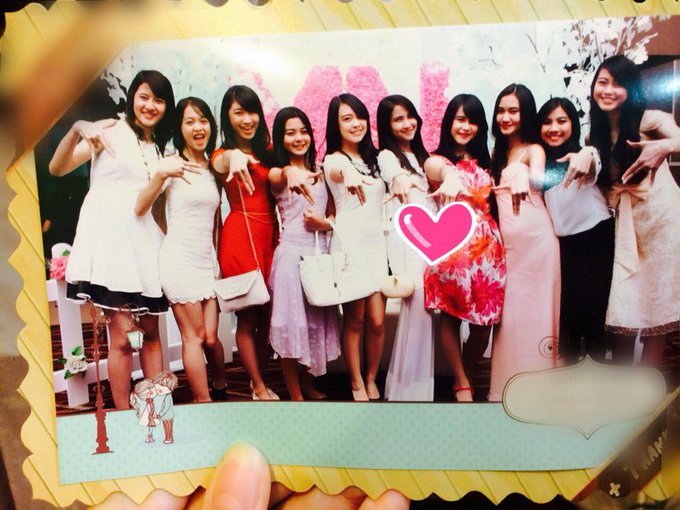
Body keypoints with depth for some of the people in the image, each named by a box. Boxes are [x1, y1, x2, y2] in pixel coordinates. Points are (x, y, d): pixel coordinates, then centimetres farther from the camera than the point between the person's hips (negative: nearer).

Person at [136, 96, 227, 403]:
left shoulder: (212, 168, 14)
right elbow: (140, 209, -12)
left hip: (208, 259, 5)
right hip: (180, 258, -5)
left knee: (210, 337, 5)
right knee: (194, 337, -2)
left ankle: (220, 387, 30)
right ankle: (204, 401, 11)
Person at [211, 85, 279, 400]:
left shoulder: (266, 150, 14)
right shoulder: (223, 154, -2)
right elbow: (220, 164, -28)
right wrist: (233, 156, -51)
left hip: (270, 233, 5)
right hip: (240, 235, -5)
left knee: (266, 312, 9)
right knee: (247, 315, 0)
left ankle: (259, 380, 24)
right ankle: (260, 389, 13)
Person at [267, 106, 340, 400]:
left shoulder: (321, 172, 12)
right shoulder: (277, 174, -2)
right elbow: (281, 176, -29)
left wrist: (324, 223, -10)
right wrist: (291, 172, -52)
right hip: (291, 254, -5)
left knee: (318, 321, 12)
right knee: (292, 323, -2)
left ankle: (309, 385, 30)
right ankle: (296, 395, 11)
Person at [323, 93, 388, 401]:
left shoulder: (374, 158, 15)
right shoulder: (333, 160, -4)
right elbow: (337, 171, -30)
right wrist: (347, 175, -54)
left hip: (377, 241, 5)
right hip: (349, 243, -4)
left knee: (377, 320, 3)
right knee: (354, 319, 1)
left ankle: (372, 379, 23)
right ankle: (357, 384, 19)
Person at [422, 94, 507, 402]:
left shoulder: (483, 162, 19)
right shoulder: (436, 161, 0)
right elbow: (443, 169, -27)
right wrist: (449, 177, -49)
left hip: (487, 246, 5)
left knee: (485, 321, 5)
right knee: (452, 317, 0)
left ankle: (468, 377, 27)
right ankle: (462, 384, 18)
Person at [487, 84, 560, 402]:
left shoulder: (534, 150, -2)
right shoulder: (497, 152, 16)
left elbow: (538, 177, -21)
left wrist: (525, 177, -39)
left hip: (535, 239, -6)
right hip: (507, 241, 6)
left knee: (534, 310, 0)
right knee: (509, 312, 10)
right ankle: (508, 384, 21)